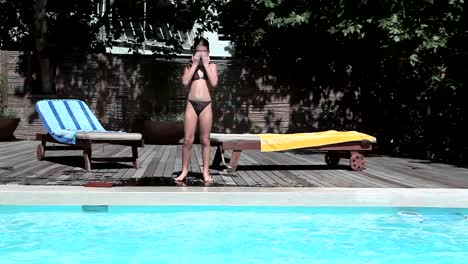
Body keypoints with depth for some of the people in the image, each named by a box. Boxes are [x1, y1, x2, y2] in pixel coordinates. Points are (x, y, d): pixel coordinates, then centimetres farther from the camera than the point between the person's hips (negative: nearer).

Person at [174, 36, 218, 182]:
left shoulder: (212, 66, 9)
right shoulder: (189, 65, 9)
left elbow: (214, 83, -9)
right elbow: (185, 82, -8)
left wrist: (205, 64, -6)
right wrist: (195, 64, -6)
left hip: (206, 105, 0)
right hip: (191, 104, 0)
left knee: (205, 140, 3)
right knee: (188, 140, 0)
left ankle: (206, 172, 9)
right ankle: (184, 170, 10)